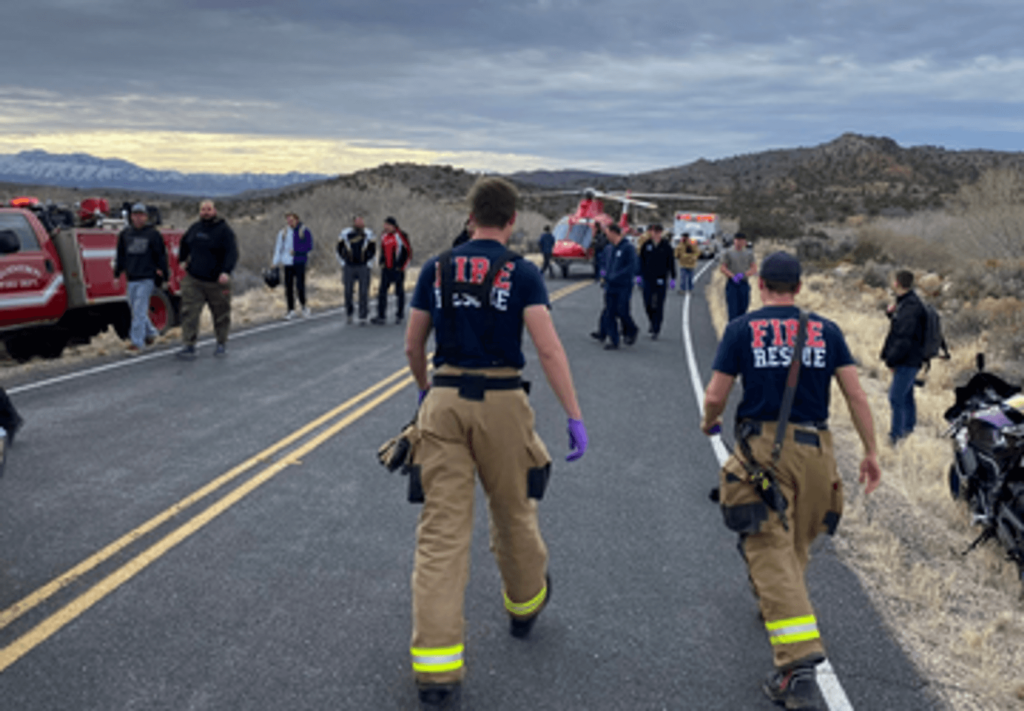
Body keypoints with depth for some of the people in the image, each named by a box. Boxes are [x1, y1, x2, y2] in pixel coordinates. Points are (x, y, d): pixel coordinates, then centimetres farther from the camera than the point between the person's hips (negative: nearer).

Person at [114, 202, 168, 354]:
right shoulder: (125, 234, 8)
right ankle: (151, 332, 31)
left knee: (140, 310, -9)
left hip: (147, 278, -5)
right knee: (134, 308, 13)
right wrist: (117, 274, 13)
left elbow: (161, 255, 1)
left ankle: (138, 342, -6)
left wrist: (163, 275, 0)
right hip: (131, 278, 5)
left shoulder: (153, 234, -3)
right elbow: (120, 255, 15)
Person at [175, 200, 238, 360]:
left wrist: (226, 271, -31)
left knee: (221, 315, 9)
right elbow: (184, 243, 30)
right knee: (189, 312, -7)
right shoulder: (195, 228, 8)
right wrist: (182, 260, 25)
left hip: (216, 282, -4)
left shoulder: (224, 230, -8)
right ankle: (189, 347, -7)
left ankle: (221, 345, 26)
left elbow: (232, 253, -19)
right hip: (193, 280, 4)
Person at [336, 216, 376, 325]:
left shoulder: (368, 234, -4)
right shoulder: (345, 234, -4)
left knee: (364, 293, -4)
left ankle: (363, 317, 3)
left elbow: (372, 250, 7)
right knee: (348, 292, 3)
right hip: (349, 268, 1)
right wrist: (343, 265, 3)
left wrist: (368, 264, 2)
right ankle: (348, 313, 24)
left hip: (363, 268, 0)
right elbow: (339, 250, 6)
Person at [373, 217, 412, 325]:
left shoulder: (401, 236, -9)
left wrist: (402, 266, -8)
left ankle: (400, 315, 18)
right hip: (386, 269, 5)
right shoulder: (384, 237, 9)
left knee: (399, 292, 5)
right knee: (382, 292, -2)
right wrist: (382, 263, 11)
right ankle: (381, 316, -1)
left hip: (397, 269, -5)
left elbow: (409, 252, -7)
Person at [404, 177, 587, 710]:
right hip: (501, 403, -1)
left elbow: (413, 346, 13)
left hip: (444, 402, 2)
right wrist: (575, 418, -8)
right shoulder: (522, 273, -2)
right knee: (513, 514, 20)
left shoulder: (436, 270, 7)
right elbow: (548, 349, -11)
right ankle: (524, 607, 46)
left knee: (441, 531, 0)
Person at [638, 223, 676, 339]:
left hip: (661, 280, -1)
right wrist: (639, 276, 4)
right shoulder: (646, 245, 2)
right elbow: (641, 261, 8)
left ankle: (656, 330, 5)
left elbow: (671, 263, 3)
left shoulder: (666, 246, -1)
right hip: (648, 279, 1)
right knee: (648, 304, 2)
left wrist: (673, 279, 0)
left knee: (659, 306, -1)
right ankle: (652, 323, 28)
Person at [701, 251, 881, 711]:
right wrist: (871, 452, 9)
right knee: (796, 546, 22)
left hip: (762, 448, -3)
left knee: (772, 553, -7)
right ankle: (773, 606, 44)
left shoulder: (742, 329, 1)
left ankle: (798, 667, -15)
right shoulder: (826, 331, 9)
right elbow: (856, 395, 3)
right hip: (815, 450, 4)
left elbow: (716, 395, -1)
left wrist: (709, 422, 20)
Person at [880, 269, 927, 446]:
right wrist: (891, 313, 4)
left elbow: (905, 338, -25)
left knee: (896, 397, -7)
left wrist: (891, 360, -18)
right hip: (908, 359, 10)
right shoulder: (905, 302, 10)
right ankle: (908, 427, 34)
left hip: (908, 360, -10)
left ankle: (895, 435, 1)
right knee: (906, 395, 21)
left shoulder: (911, 307, -22)